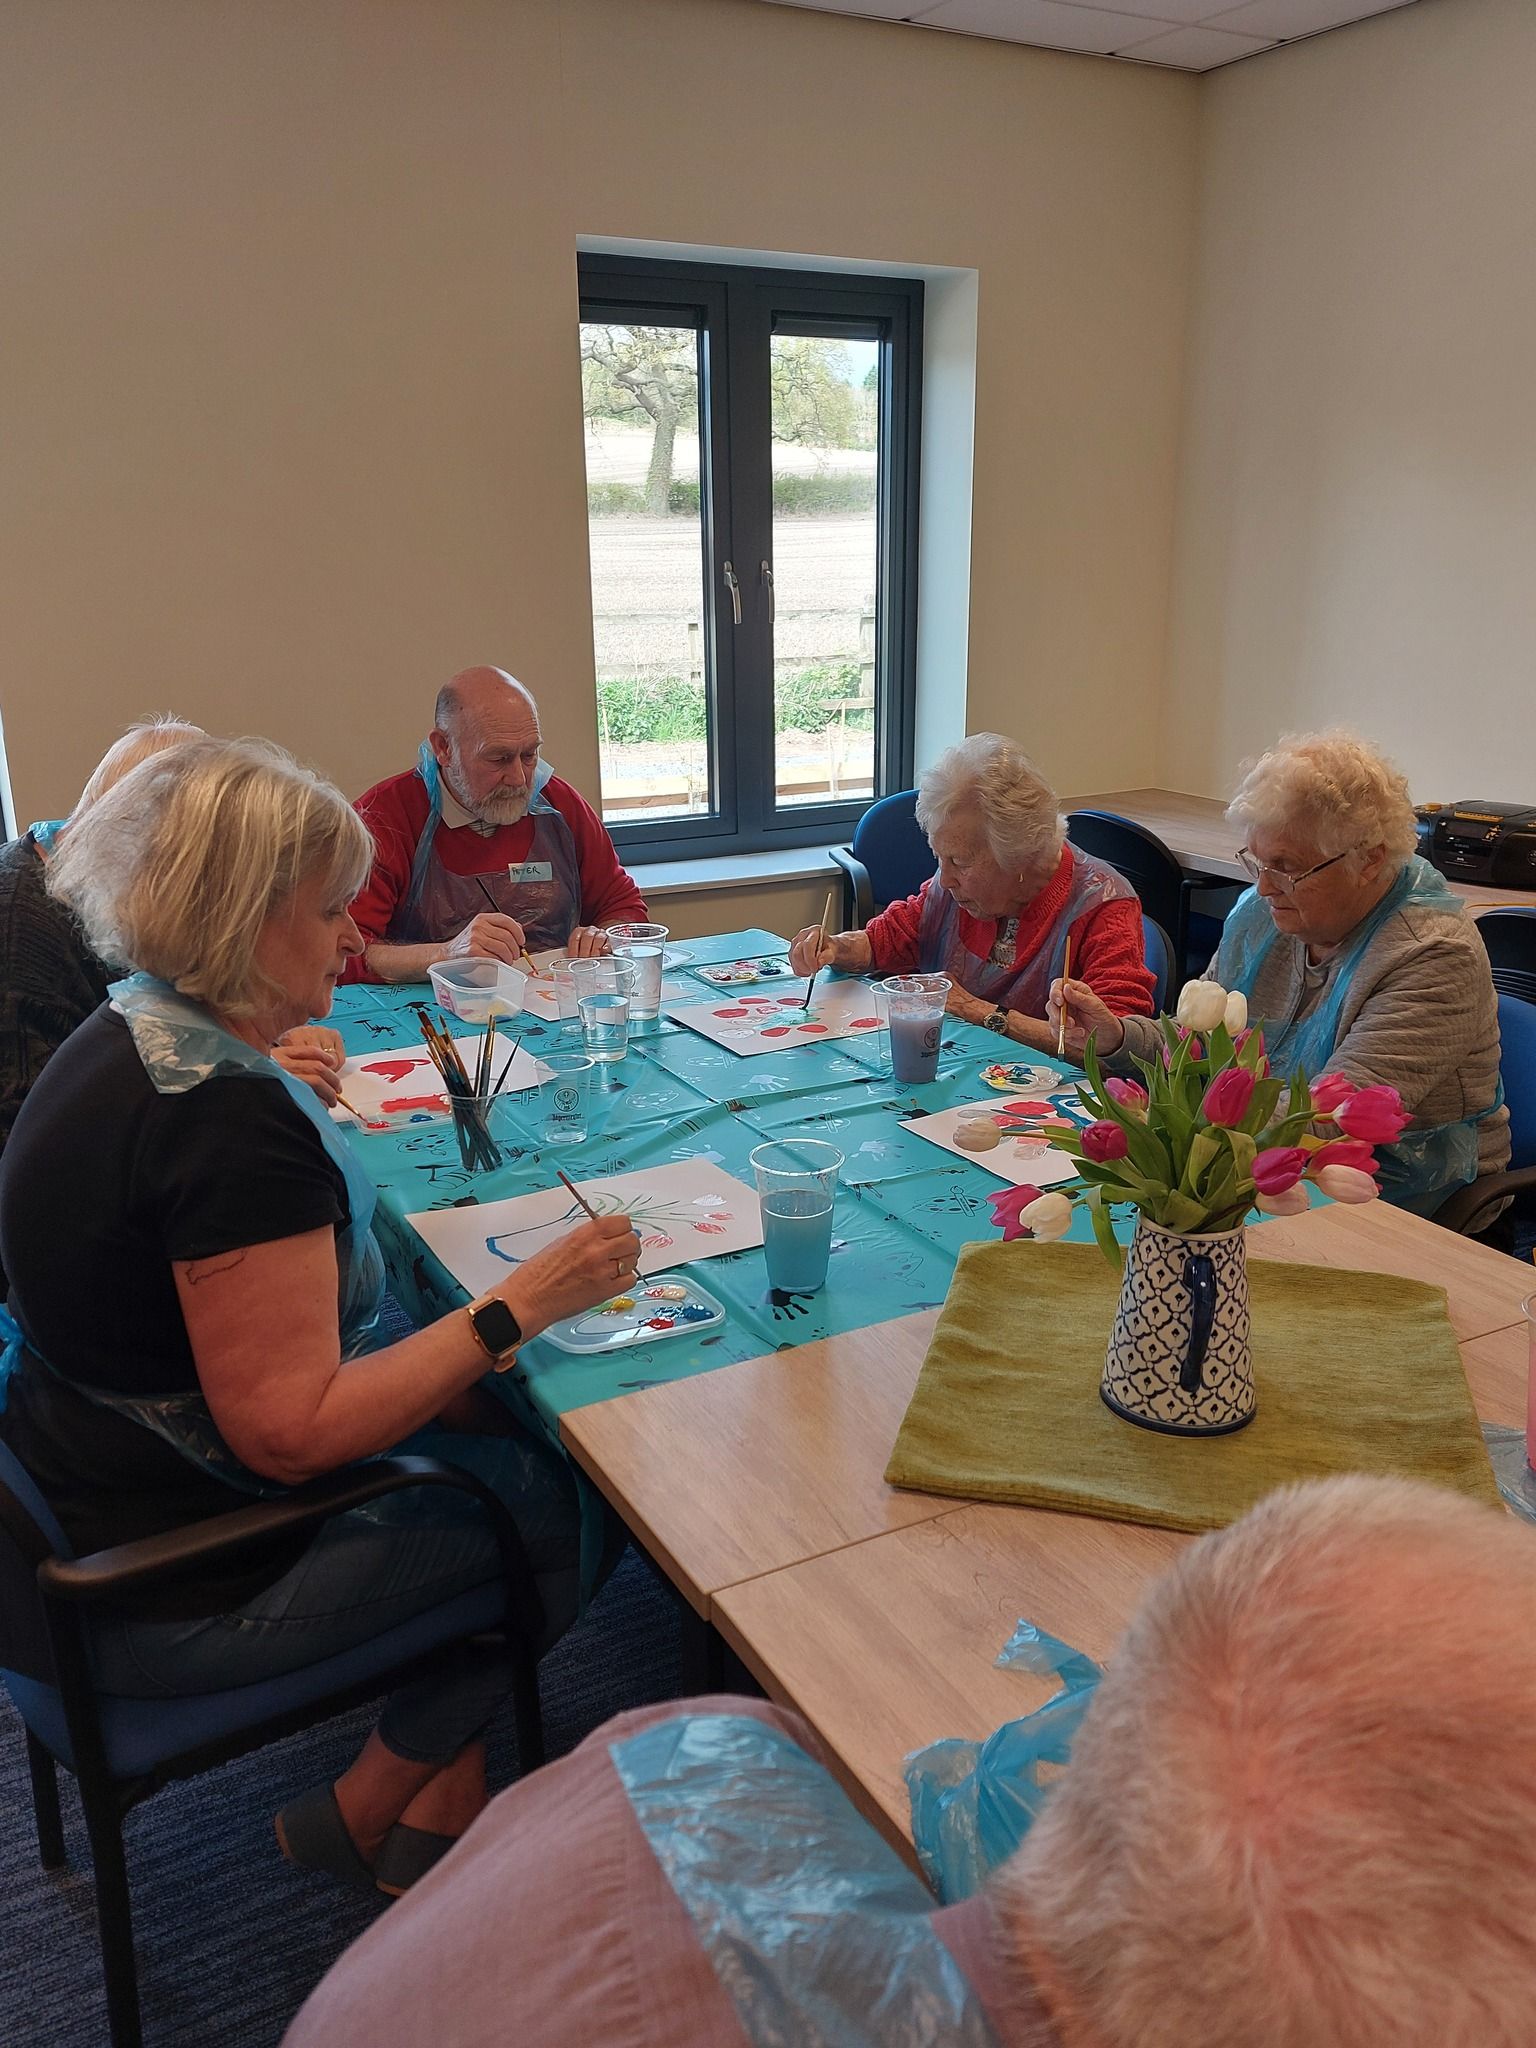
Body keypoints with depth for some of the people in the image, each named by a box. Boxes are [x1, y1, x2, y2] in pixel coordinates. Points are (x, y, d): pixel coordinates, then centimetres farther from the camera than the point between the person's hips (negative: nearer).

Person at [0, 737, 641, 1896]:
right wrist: (521, 1306, -23)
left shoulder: (130, 1035, 3)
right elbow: (291, 1432, -29)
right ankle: (367, 1815, 17)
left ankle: (444, 1800, 19)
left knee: (506, 1432, 11)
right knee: (567, 1496, 1)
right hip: (167, 1601, -10)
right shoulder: (229, 1116, -30)